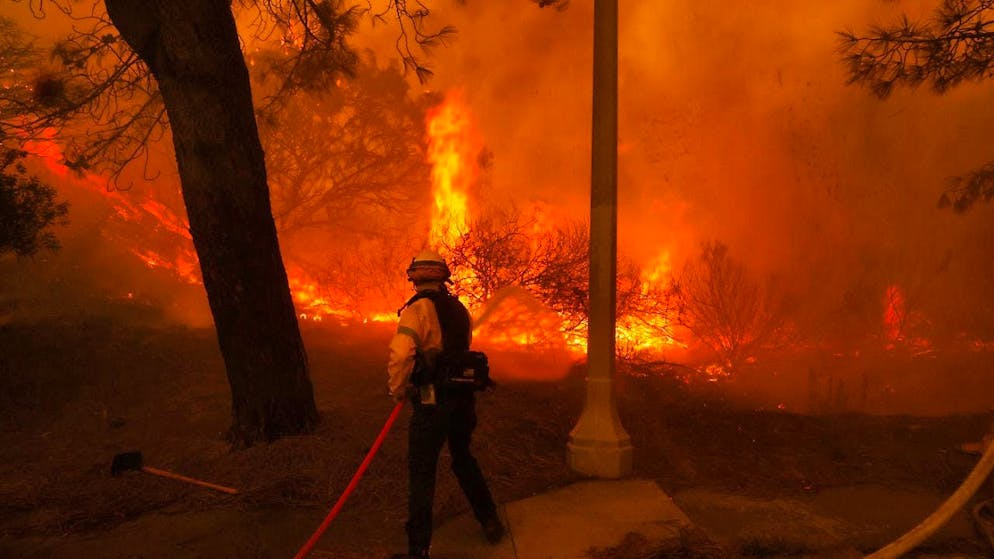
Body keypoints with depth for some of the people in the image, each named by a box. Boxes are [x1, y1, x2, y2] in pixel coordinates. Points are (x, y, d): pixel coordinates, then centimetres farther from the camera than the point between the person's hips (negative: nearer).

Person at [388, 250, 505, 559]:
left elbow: (401, 354, -24)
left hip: (432, 402, -7)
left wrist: (398, 390, -8)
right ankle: (491, 522, 35)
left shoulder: (418, 309, -13)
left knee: (421, 472, 2)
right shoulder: (458, 308, 8)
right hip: (464, 397, 7)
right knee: (463, 458, 25)